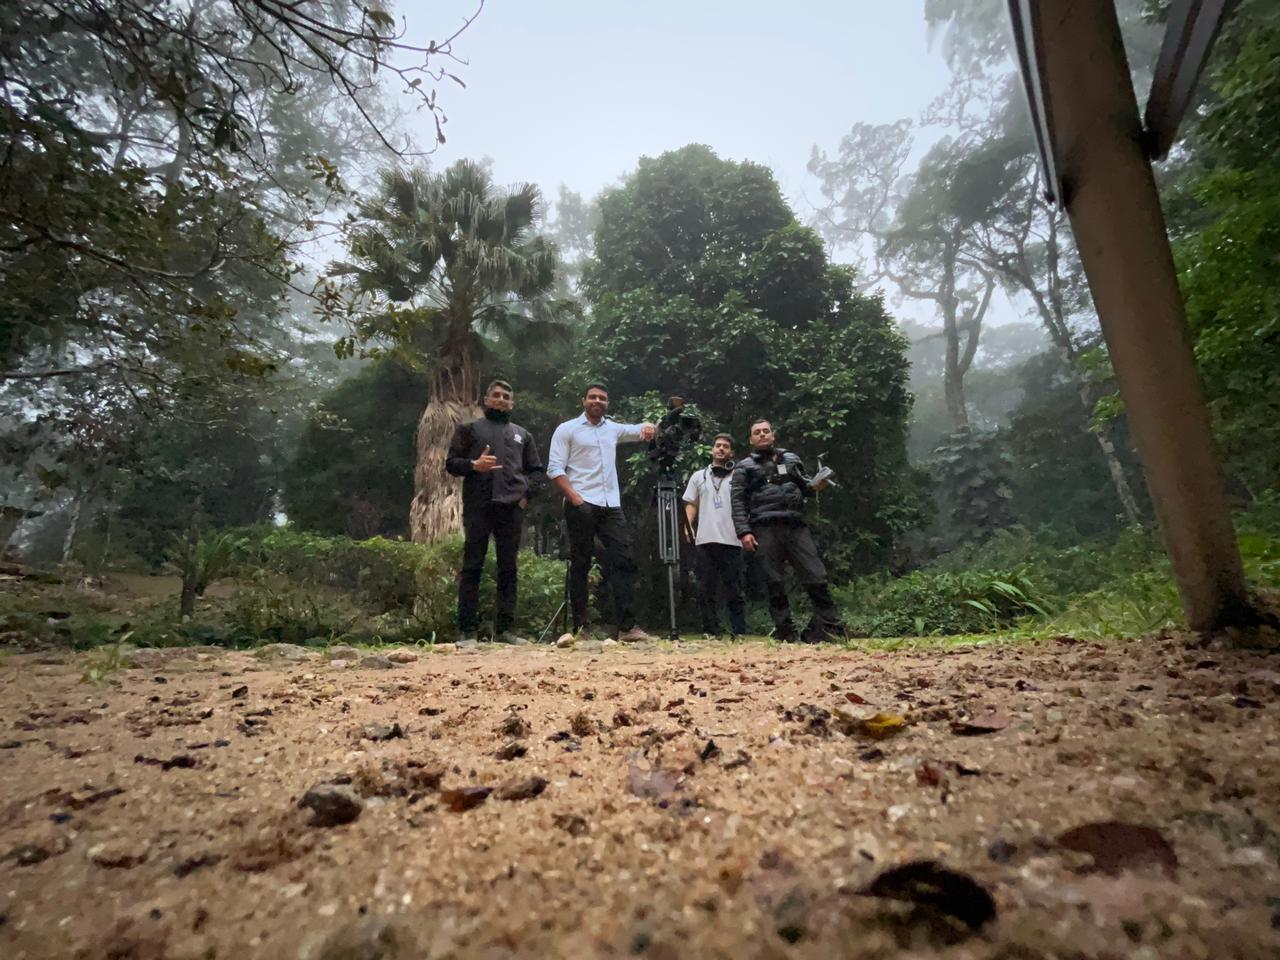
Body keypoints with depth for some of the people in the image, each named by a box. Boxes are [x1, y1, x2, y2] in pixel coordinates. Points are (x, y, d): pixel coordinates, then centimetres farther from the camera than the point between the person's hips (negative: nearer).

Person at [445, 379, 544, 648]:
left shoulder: (523, 435, 22)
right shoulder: (469, 429, 14)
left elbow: (538, 471, 20)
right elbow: (450, 462, 6)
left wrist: (527, 493, 3)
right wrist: (473, 465, -13)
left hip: (512, 508, 3)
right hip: (478, 506, -3)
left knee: (508, 569, 4)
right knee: (472, 567, -3)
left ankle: (505, 628, 10)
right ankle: (468, 631, 2)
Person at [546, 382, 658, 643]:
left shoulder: (613, 429, 19)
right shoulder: (567, 430, 4)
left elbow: (639, 430, 28)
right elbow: (555, 469, -3)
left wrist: (648, 429, 2)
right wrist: (574, 498, -16)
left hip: (611, 506, 5)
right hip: (581, 506, -5)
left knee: (623, 561, -4)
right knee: (580, 565, 0)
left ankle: (627, 627, -5)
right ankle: (581, 628, 6)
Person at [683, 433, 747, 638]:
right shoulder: (699, 476, 17)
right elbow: (691, 505, 15)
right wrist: (688, 527, -1)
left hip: (732, 541, -2)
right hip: (704, 541, 2)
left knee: (734, 590, 0)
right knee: (706, 590, 3)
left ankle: (739, 633, 3)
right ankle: (710, 633, 11)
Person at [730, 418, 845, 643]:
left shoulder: (791, 459, 22)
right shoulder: (744, 467, 12)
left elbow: (803, 487, 25)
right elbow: (738, 503, 3)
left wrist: (815, 485, 1)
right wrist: (743, 532, -10)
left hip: (796, 526, 2)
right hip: (765, 530, -2)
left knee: (816, 577, -3)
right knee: (774, 584, -1)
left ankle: (830, 627, 6)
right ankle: (785, 632, 7)